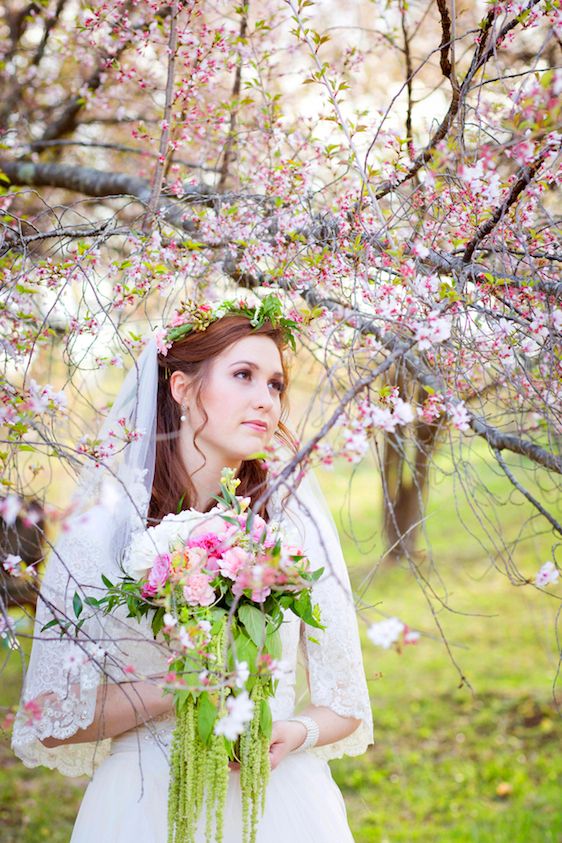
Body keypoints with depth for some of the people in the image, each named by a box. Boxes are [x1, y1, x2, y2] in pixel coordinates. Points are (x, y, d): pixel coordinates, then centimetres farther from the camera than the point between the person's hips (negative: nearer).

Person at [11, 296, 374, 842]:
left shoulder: (294, 516, -4)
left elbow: (343, 707, 4)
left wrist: (297, 732, -16)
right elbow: (56, 720, -7)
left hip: (279, 794, 2)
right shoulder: (104, 524, -8)